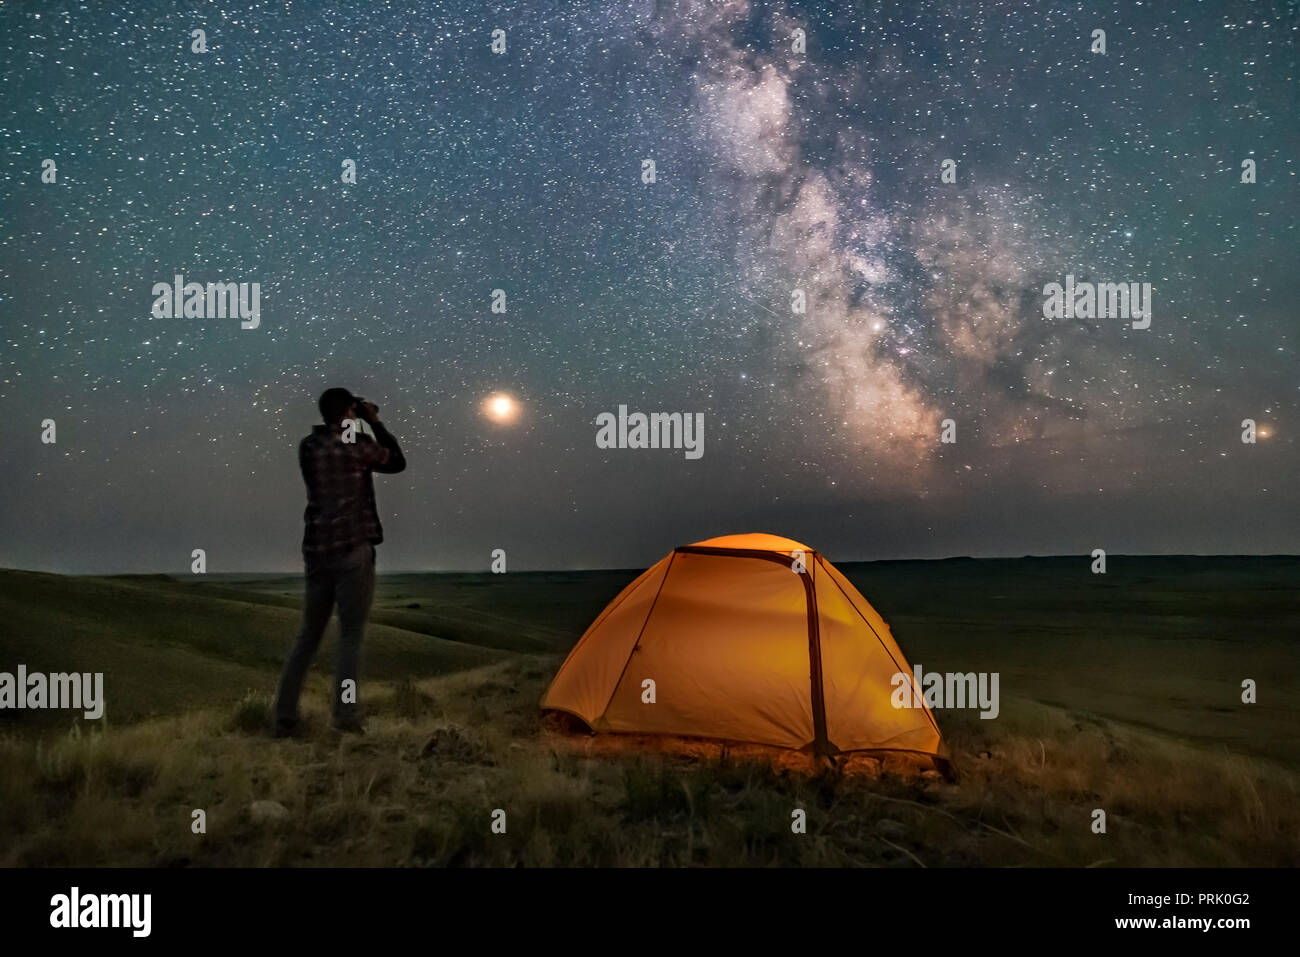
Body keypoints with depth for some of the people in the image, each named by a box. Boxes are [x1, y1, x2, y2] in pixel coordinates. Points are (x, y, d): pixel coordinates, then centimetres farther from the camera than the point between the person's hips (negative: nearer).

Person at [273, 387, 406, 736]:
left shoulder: (308, 446, 9)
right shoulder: (356, 443, -5)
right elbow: (397, 462, 9)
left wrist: (364, 427, 23)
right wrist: (376, 423, 15)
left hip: (316, 550, 5)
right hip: (352, 550, -5)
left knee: (308, 635, 11)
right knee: (351, 636, -1)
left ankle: (285, 716, 9)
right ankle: (345, 717, -6)